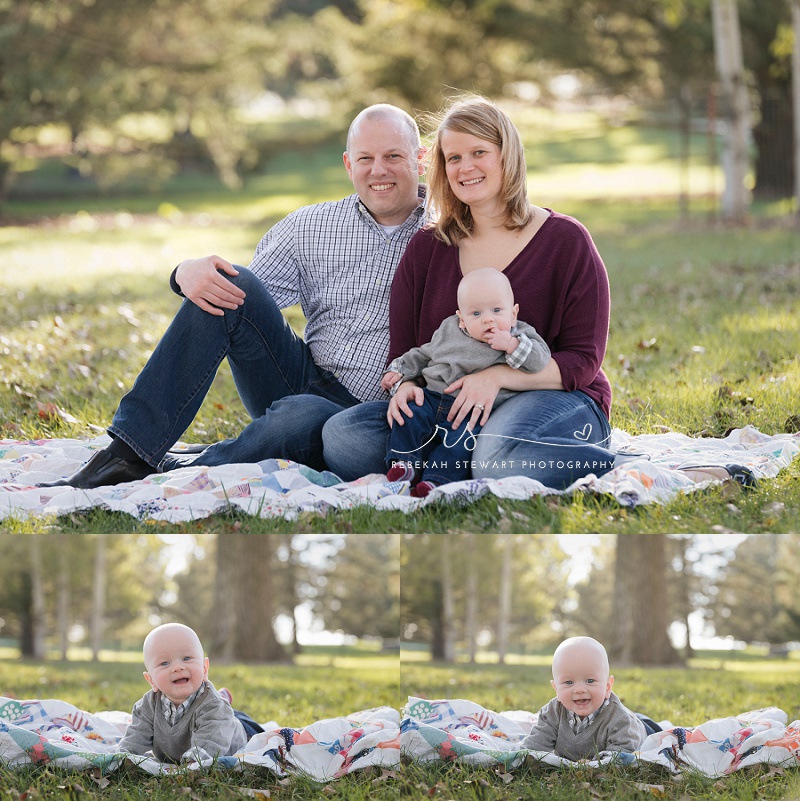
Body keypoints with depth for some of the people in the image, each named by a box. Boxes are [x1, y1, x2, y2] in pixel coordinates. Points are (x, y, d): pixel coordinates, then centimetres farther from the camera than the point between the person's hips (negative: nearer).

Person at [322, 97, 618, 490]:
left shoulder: (565, 240, 1)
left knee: (502, 456, -41)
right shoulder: (425, 248, 13)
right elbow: (403, 351, 12)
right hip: (450, 408, 5)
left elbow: (582, 360, -4)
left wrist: (497, 376, -21)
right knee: (340, 434, -22)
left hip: (555, 398, -4)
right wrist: (405, 384, -14)